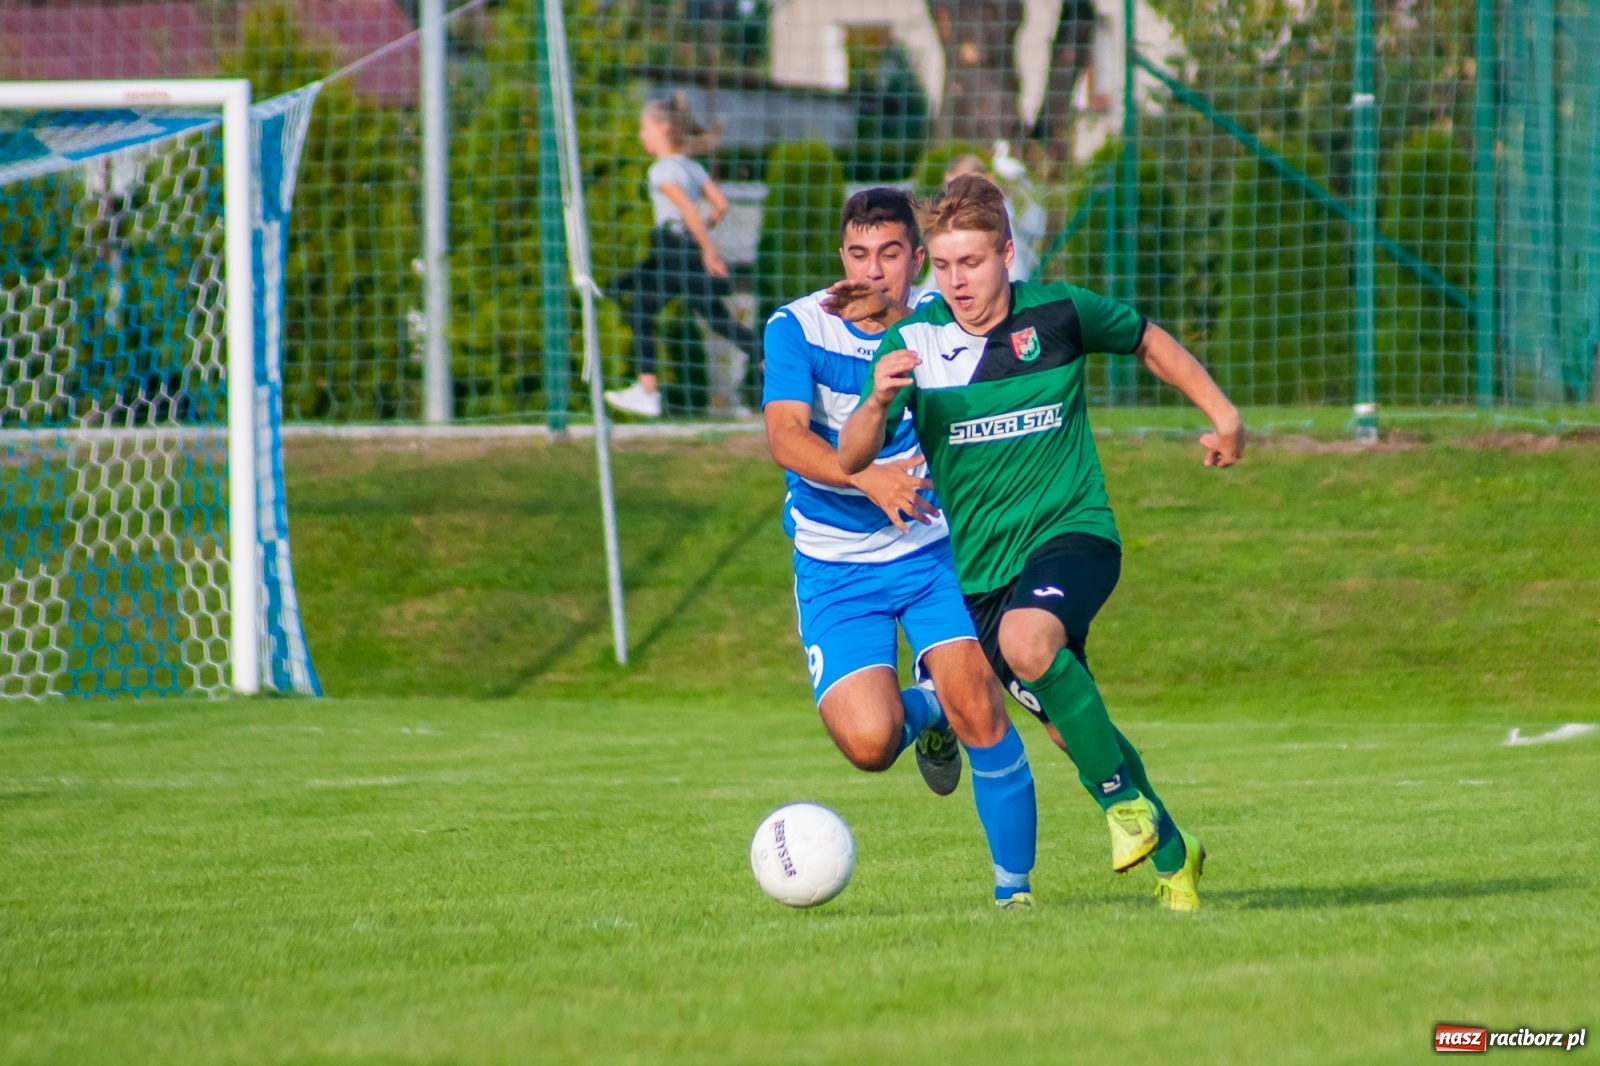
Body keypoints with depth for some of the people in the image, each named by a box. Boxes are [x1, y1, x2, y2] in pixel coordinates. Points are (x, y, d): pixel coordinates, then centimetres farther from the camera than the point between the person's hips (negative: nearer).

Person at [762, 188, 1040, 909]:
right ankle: (925, 714, 23)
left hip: (934, 550, 1)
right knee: (868, 743, -15)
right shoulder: (797, 328, -12)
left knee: (976, 706, -18)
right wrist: (867, 477, -40)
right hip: (835, 567, -1)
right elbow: (785, 438, -23)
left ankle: (1013, 884, 1)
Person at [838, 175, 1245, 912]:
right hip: (978, 567, 3)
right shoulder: (912, 342, -5)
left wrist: (1222, 415, 12)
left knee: (1027, 641, -34)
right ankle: (1170, 857, 28)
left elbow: (1147, 341, 16)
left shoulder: (1058, 313, -4)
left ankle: (1122, 799, -17)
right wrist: (879, 400, -32)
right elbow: (851, 459, -12)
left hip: (1072, 530, -3)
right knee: (1078, 732, 6)